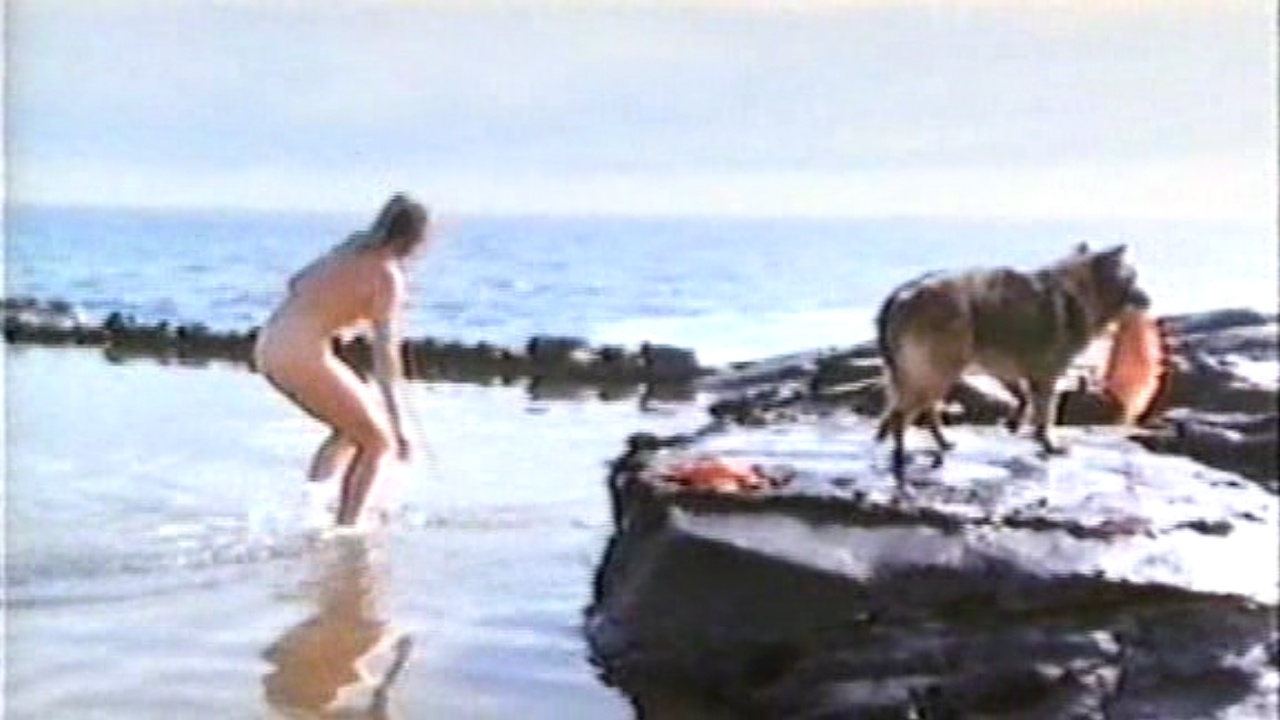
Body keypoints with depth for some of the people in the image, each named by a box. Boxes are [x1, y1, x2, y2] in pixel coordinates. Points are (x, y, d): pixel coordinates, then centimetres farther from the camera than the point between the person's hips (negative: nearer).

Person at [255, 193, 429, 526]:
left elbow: (296, 283, 25)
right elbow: (384, 350, -17)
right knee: (378, 442, 7)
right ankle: (345, 529, 0)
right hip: (304, 357, -8)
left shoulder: (350, 249, 15)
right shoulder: (388, 275, -8)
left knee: (350, 431, 24)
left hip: (267, 347, 8)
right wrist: (396, 420, -19)